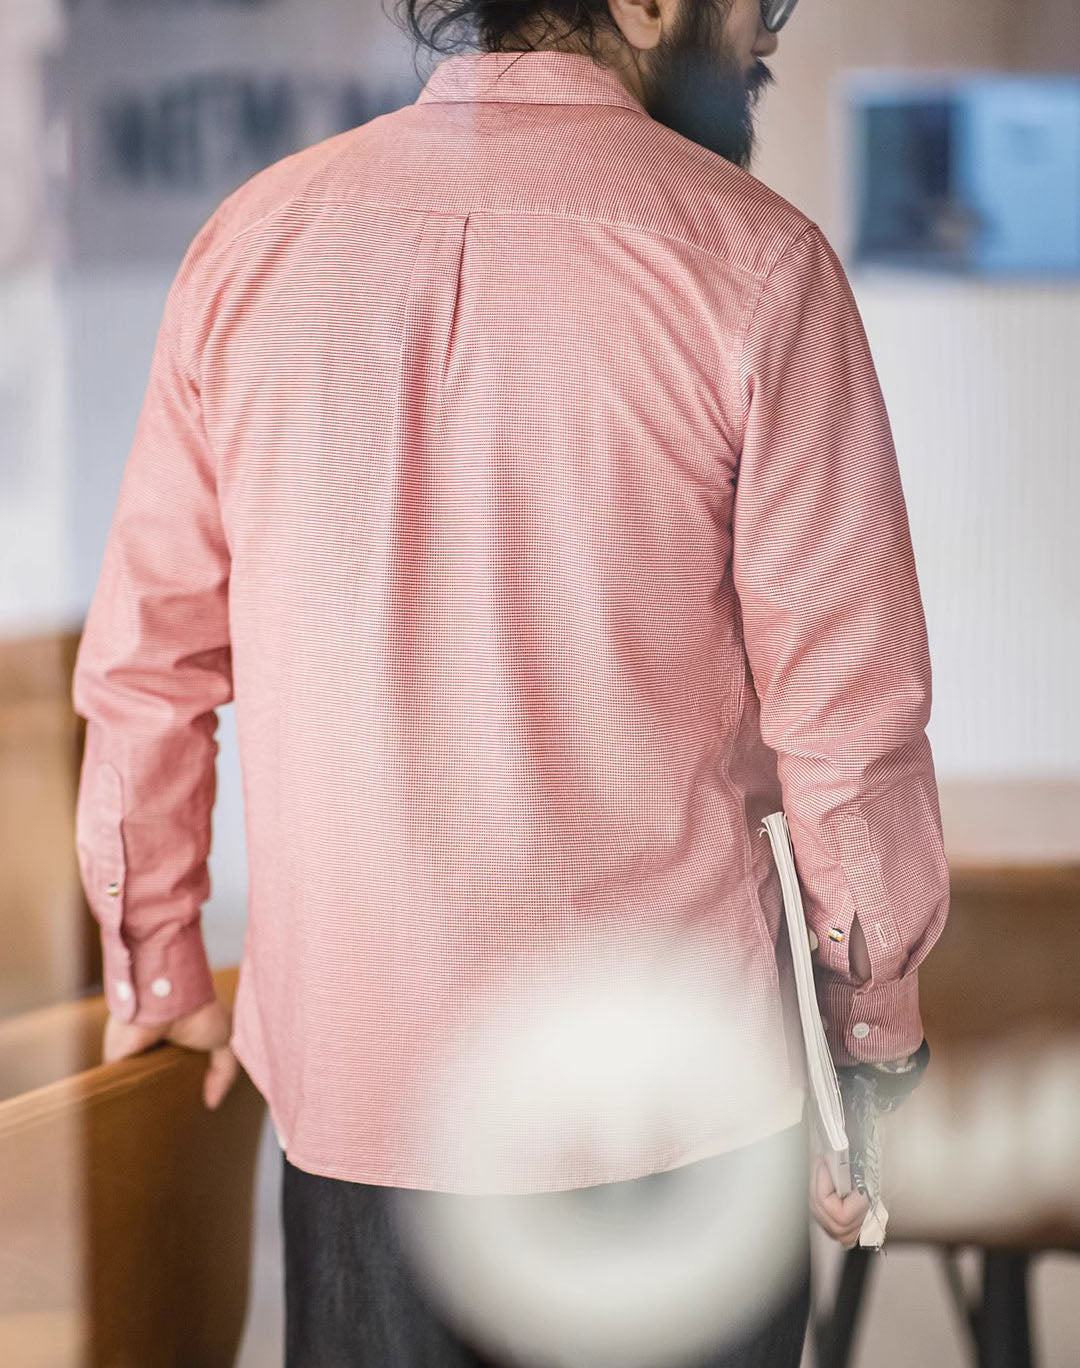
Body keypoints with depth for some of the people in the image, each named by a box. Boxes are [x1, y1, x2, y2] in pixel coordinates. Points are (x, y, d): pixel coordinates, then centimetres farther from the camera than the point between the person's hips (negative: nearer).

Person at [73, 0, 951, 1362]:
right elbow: (846, 722, -9)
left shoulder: (252, 239, 1)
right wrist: (874, 1049, 4)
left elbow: (140, 665, 5)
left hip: (350, 1085, 3)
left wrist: (161, 979, 18)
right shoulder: (751, 258, -10)